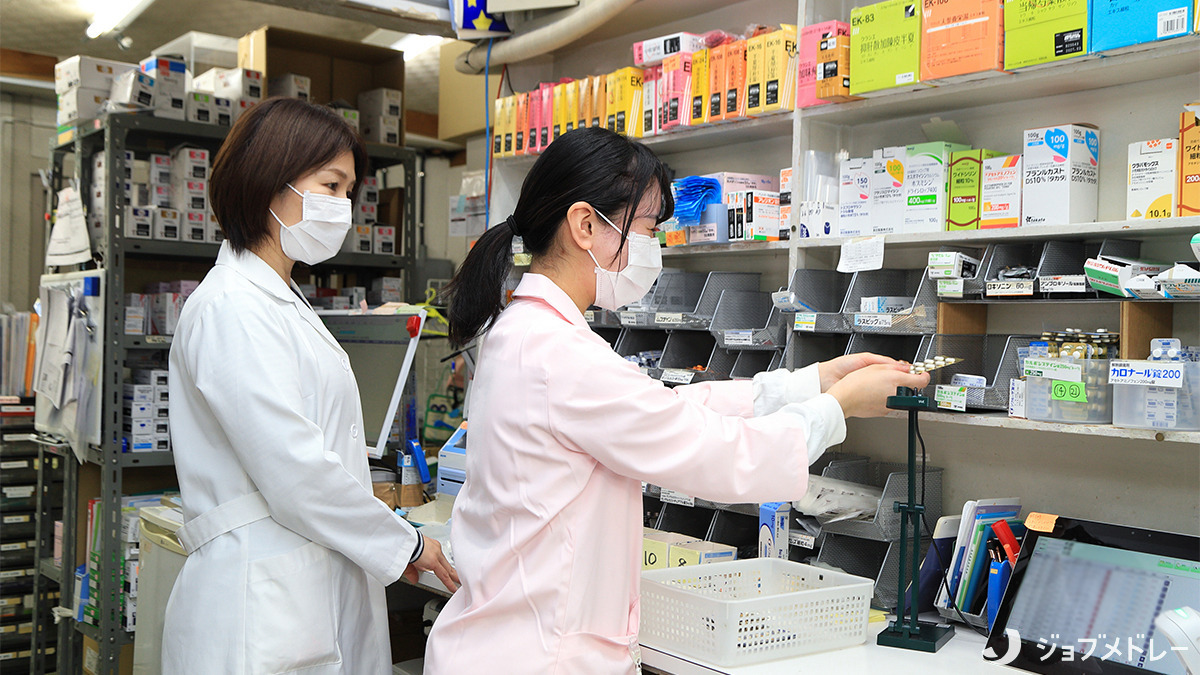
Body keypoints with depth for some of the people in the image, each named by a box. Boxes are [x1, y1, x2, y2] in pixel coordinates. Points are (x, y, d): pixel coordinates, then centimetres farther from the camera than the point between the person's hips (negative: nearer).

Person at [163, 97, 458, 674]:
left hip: (314, 595, 9)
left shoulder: (281, 301, 17)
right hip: (263, 610, -9)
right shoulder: (232, 308, -15)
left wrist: (392, 546, 11)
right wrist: (405, 545, -8)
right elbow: (295, 475, -20)